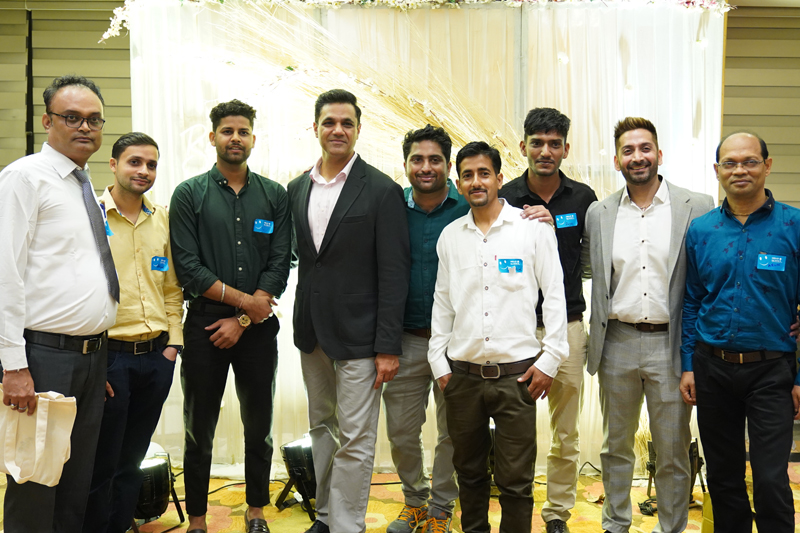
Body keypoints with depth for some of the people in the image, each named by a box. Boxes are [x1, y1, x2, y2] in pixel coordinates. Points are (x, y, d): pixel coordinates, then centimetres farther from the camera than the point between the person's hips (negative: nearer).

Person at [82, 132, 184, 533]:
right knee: (101, 465, 5)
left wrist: (173, 342, 7)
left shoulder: (162, 221, 10)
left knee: (131, 461, 15)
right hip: (108, 355, -5)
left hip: (156, 356, 5)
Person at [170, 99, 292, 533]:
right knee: (199, 431, 7)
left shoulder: (274, 196, 5)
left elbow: (280, 264, -2)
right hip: (204, 325, -1)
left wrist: (242, 321, -8)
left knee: (258, 427, 11)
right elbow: (188, 268, -7)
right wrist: (244, 299, -11)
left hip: (258, 328, 2)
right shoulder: (189, 195, 1)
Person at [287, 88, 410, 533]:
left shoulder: (383, 191, -8)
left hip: (358, 336, -6)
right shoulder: (297, 189, 9)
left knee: (355, 441, 0)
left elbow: (394, 274, -11)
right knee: (322, 429, 18)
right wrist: (302, 324, 7)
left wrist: (388, 347, -15)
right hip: (312, 333, 6)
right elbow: (301, 257, 12)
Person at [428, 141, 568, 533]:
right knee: (469, 472, 15)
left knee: (515, 481, 2)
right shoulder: (450, 235, 8)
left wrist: (549, 359, -5)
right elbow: (442, 303, 12)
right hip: (463, 375, 3)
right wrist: (439, 363, 8)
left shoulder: (533, 227, -2)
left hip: (516, 374, -3)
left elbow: (554, 295, -1)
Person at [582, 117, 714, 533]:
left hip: (670, 344, -2)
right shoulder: (599, 213, 5)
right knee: (616, 447, 15)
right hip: (618, 343, 3)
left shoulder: (698, 208, -3)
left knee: (673, 451, 9)